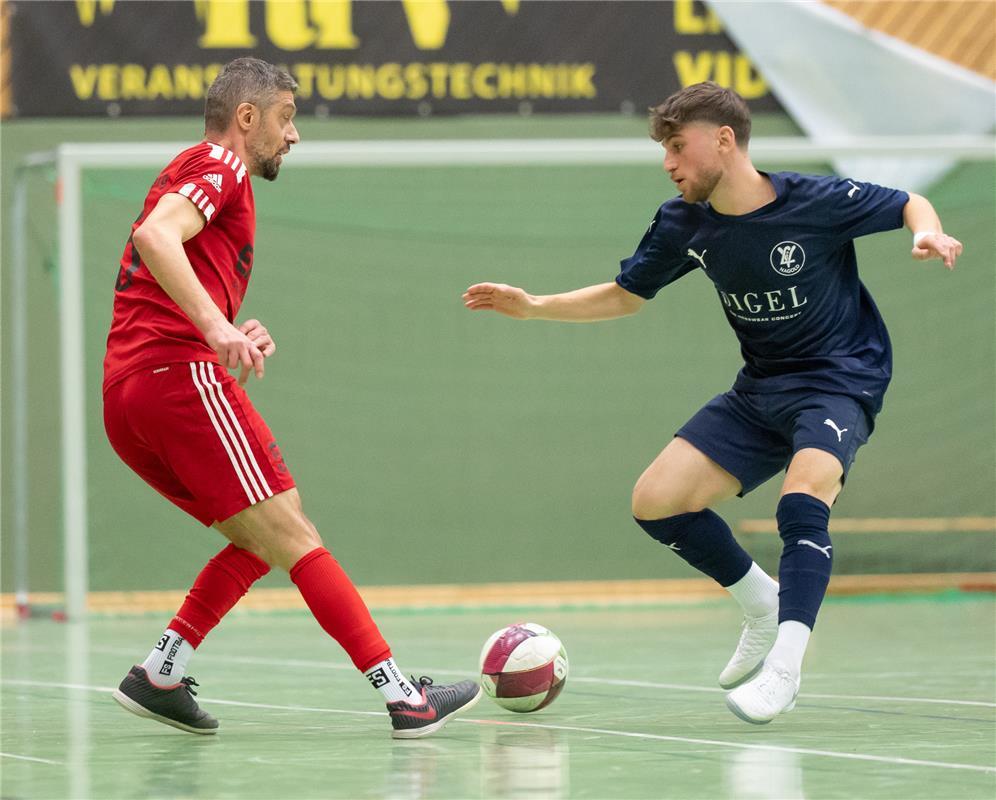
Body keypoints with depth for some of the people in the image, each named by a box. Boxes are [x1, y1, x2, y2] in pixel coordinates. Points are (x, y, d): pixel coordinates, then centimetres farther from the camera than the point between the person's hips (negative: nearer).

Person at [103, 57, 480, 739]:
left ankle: (159, 676, 4)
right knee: (293, 536, -11)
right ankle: (404, 697, -13)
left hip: (124, 397, 9)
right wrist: (216, 327, -30)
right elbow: (155, 235, -20)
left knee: (262, 540, 13)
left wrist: (235, 344, 13)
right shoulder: (219, 164, 0)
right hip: (180, 375, -9)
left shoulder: (200, 171, 29)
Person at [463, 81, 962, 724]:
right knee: (656, 502, -5)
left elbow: (910, 205, -2)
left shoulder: (818, 202, -18)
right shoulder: (685, 224, -3)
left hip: (841, 378, -6)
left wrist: (927, 234, -25)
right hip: (762, 387, 6)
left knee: (802, 500, -34)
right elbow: (625, 296, 11)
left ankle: (785, 666, -31)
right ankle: (764, 607, 16)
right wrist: (532, 307, 1)